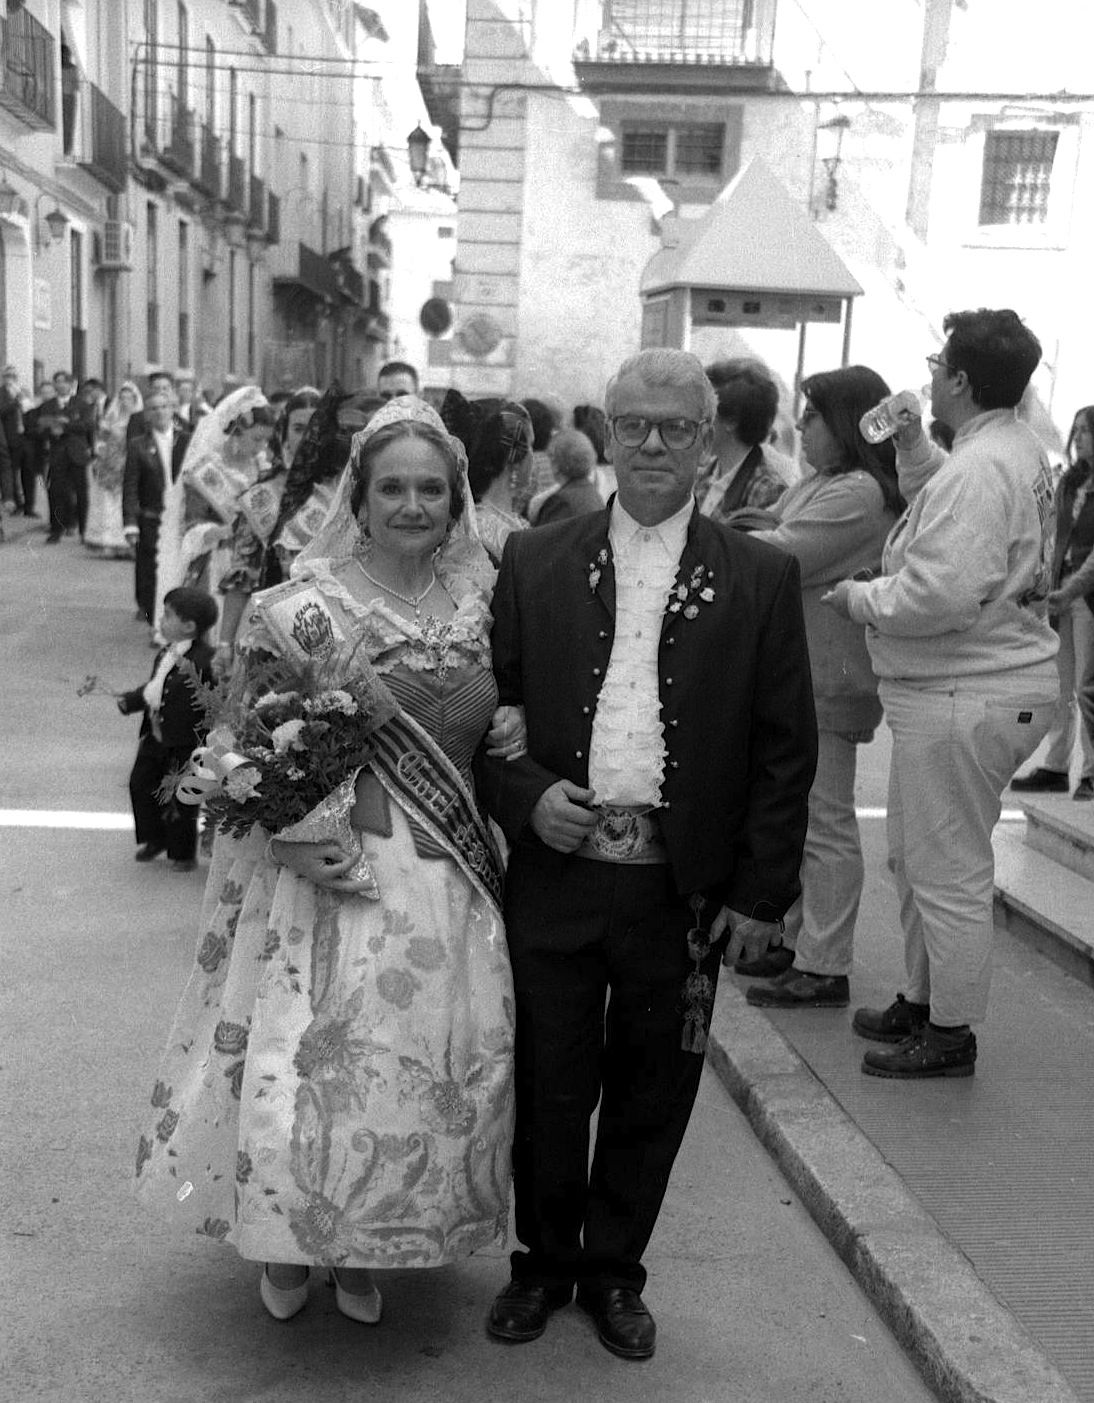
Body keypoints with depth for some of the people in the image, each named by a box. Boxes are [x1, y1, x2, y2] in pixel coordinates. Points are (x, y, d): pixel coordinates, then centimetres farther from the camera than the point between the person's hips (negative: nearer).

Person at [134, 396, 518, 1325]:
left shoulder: (476, 601, 4)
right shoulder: (307, 605, -9)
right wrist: (302, 833, -21)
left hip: (444, 874, 4)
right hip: (331, 865, -4)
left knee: (418, 1053, 10)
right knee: (314, 1050, 1)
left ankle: (365, 1246, 32)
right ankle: (287, 1237, 29)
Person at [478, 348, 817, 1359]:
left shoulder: (762, 580, 0)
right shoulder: (535, 562, 3)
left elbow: (785, 750, 0)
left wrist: (761, 893, -3)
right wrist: (524, 794, -11)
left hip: (685, 891, 0)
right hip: (556, 875, 1)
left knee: (651, 1094, 13)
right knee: (550, 1086, 12)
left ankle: (615, 1270, 34)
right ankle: (544, 1264, 34)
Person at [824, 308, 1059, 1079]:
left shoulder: (977, 470, -22)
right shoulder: (1020, 446, 11)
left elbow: (939, 596, -28)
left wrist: (860, 597, -12)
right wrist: (913, 445, 11)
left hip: (966, 698, -11)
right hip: (989, 687, 11)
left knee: (949, 872, 2)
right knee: (915, 858, 21)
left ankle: (952, 1035, 16)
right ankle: (922, 1001, 35)